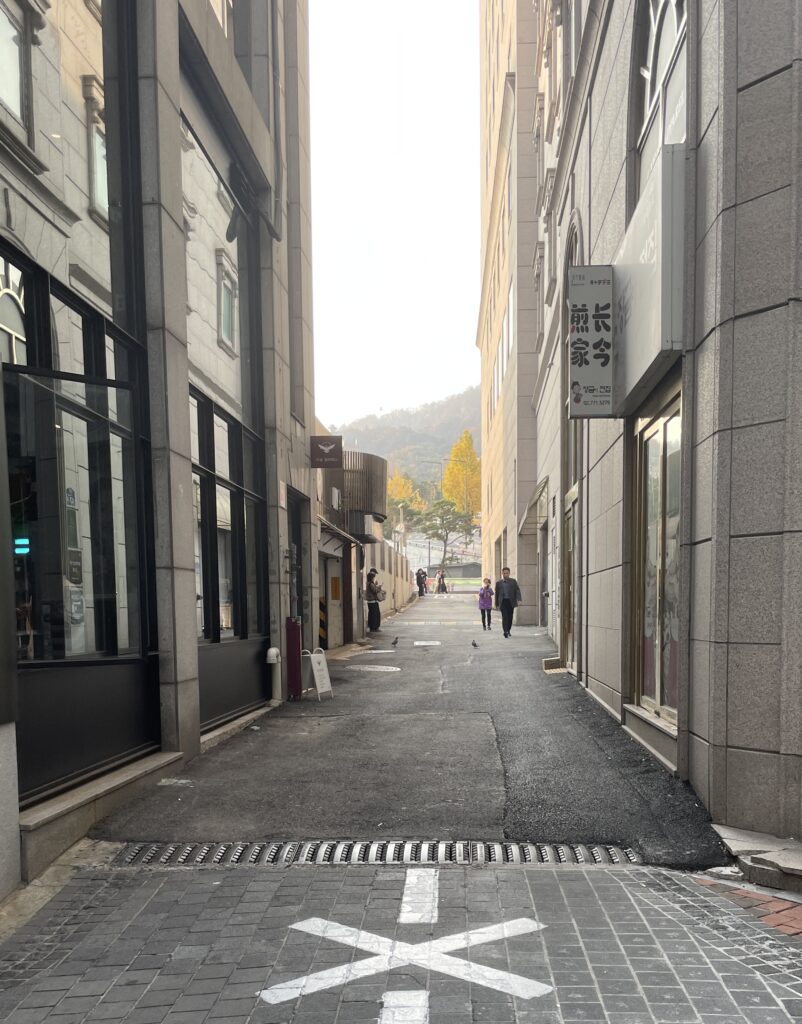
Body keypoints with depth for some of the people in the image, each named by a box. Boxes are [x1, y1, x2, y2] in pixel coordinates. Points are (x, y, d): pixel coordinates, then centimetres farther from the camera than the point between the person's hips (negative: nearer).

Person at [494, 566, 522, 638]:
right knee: (504, 616, -13)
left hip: (511, 602, 1)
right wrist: (497, 604, 9)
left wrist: (519, 599, -17)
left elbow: (517, 590, -1)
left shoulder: (513, 581, 7)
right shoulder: (498, 582, 8)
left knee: (510, 617, 7)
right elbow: (497, 593, 11)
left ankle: (508, 630, 24)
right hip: (503, 602, -1)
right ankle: (505, 631, -19)